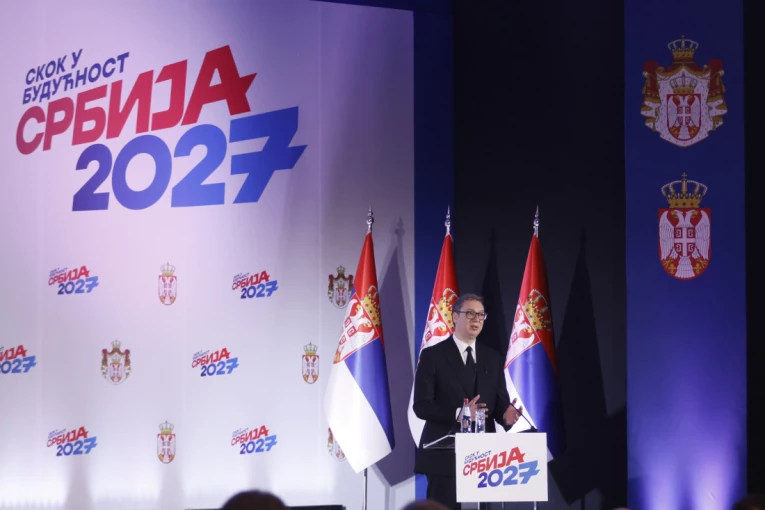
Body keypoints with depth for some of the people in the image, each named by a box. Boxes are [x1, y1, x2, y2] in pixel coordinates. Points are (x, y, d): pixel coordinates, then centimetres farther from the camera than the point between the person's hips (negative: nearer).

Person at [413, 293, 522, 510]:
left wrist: (506, 415, -15)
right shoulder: (432, 355, -2)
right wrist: (459, 413, -23)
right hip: (444, 454, -4)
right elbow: (421, 406, -9)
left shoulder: (493, 358, 13)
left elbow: (500, 402, 10)